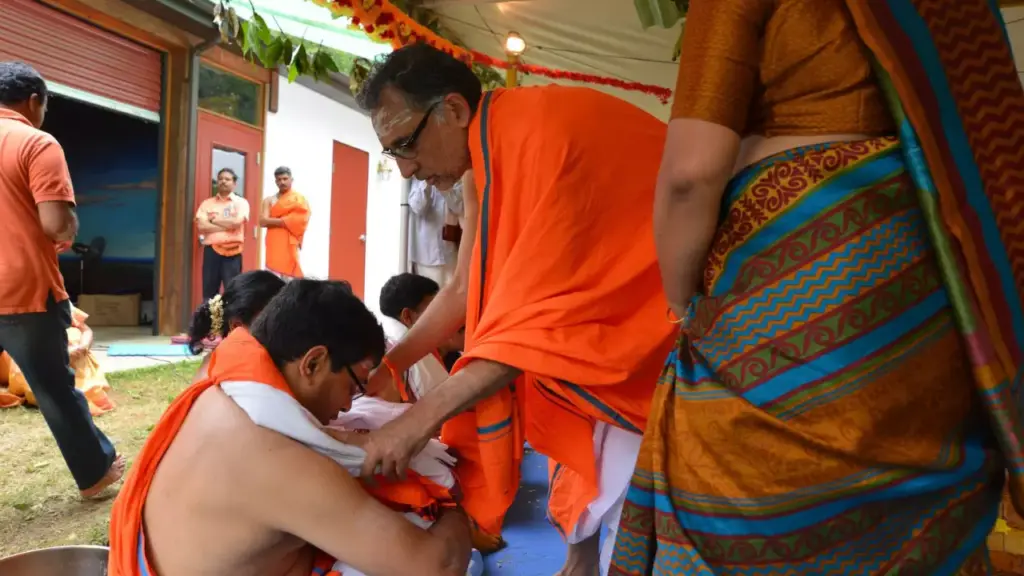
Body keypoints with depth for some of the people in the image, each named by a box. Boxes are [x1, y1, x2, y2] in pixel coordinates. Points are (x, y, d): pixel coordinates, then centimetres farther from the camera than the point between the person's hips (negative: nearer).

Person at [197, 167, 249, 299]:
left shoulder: (241, 202, 5)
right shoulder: (207, 203, 11)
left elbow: (236, 222, -13)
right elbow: (201, 226, -4)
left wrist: (214, 219, -1)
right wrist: (227, 226, -7)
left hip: (232, 252, -2)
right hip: (211, 250, 3)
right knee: (209, 292, 7)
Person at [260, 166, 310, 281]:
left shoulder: (299, 199, 4)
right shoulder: (269, 200, 14)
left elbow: (296, 221, -10)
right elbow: (263, 221, 0)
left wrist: (271, 220, -6)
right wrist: (284, 220, -9)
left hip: (289, 246, -3)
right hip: (274, 246, 3)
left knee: (289, 279, -7)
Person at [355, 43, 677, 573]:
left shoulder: (548, 131, -28)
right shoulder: (480, 166, 0)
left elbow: (542, 315, -30)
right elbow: (466, 289, 6)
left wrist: (420, 419, -27)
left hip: (662, 314, -8)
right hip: (597, 313, 8)